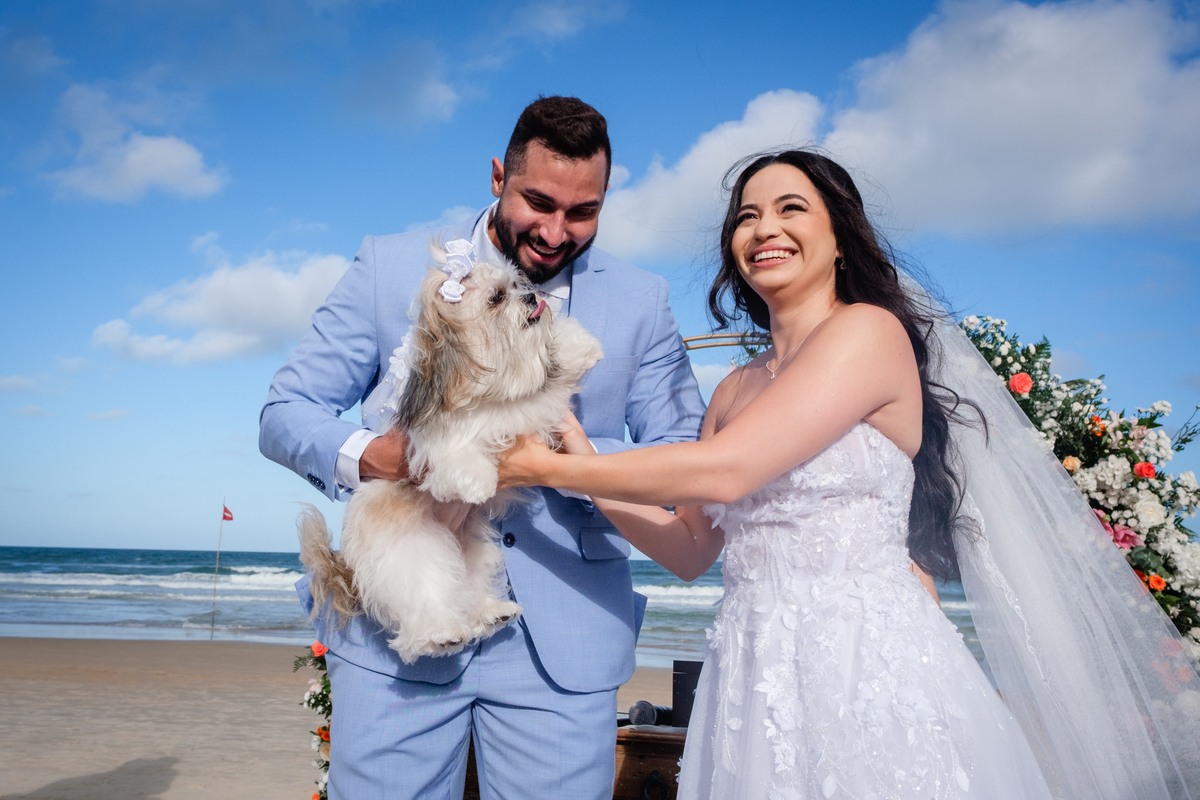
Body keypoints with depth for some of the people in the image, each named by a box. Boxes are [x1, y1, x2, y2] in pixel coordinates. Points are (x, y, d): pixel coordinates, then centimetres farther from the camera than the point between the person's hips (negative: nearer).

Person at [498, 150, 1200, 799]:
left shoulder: (868, 330, -8)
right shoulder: (737, 390, 13)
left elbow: (724, 472, -18)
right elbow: (691, 548, 13)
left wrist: (553, 469, -10)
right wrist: (589, 465, 1)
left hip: (867, 671, -6)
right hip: (755, 681, 6)